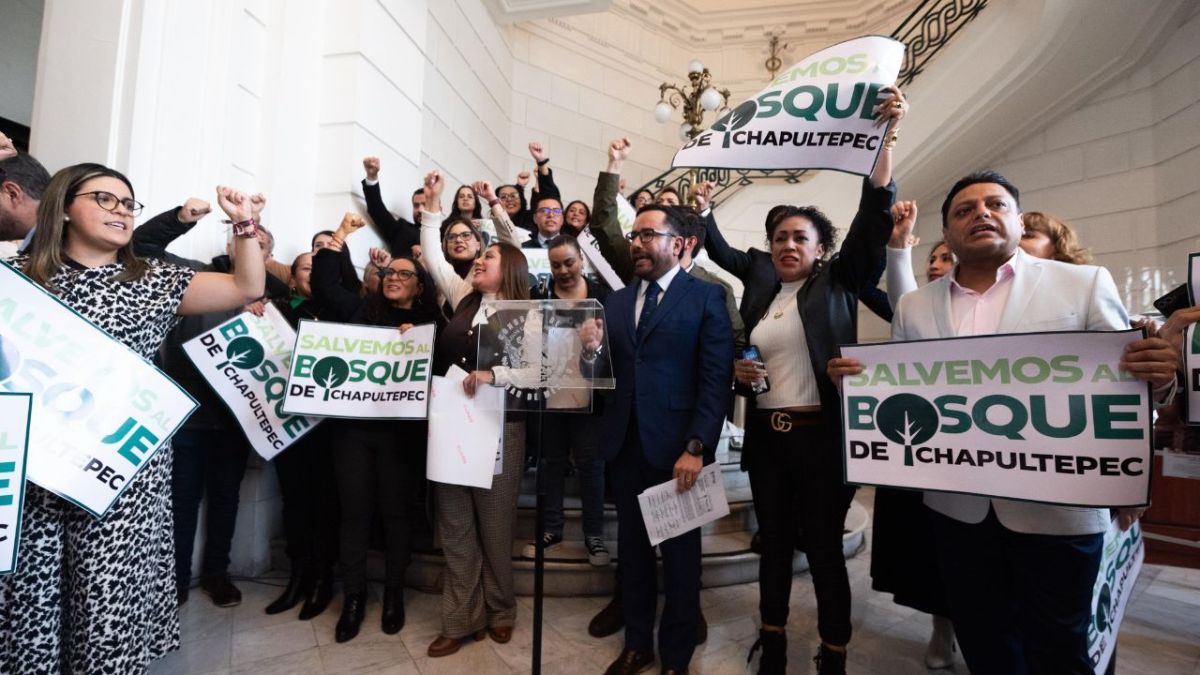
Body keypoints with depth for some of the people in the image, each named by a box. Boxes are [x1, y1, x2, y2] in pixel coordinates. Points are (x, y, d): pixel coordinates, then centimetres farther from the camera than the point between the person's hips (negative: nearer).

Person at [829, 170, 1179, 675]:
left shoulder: (1083, 284, -1)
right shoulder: (914, 306, 5)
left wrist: (1157, 380, -24)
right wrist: (856, 378, -12)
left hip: (1057, 509, -2)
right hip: (958, 508, 2)